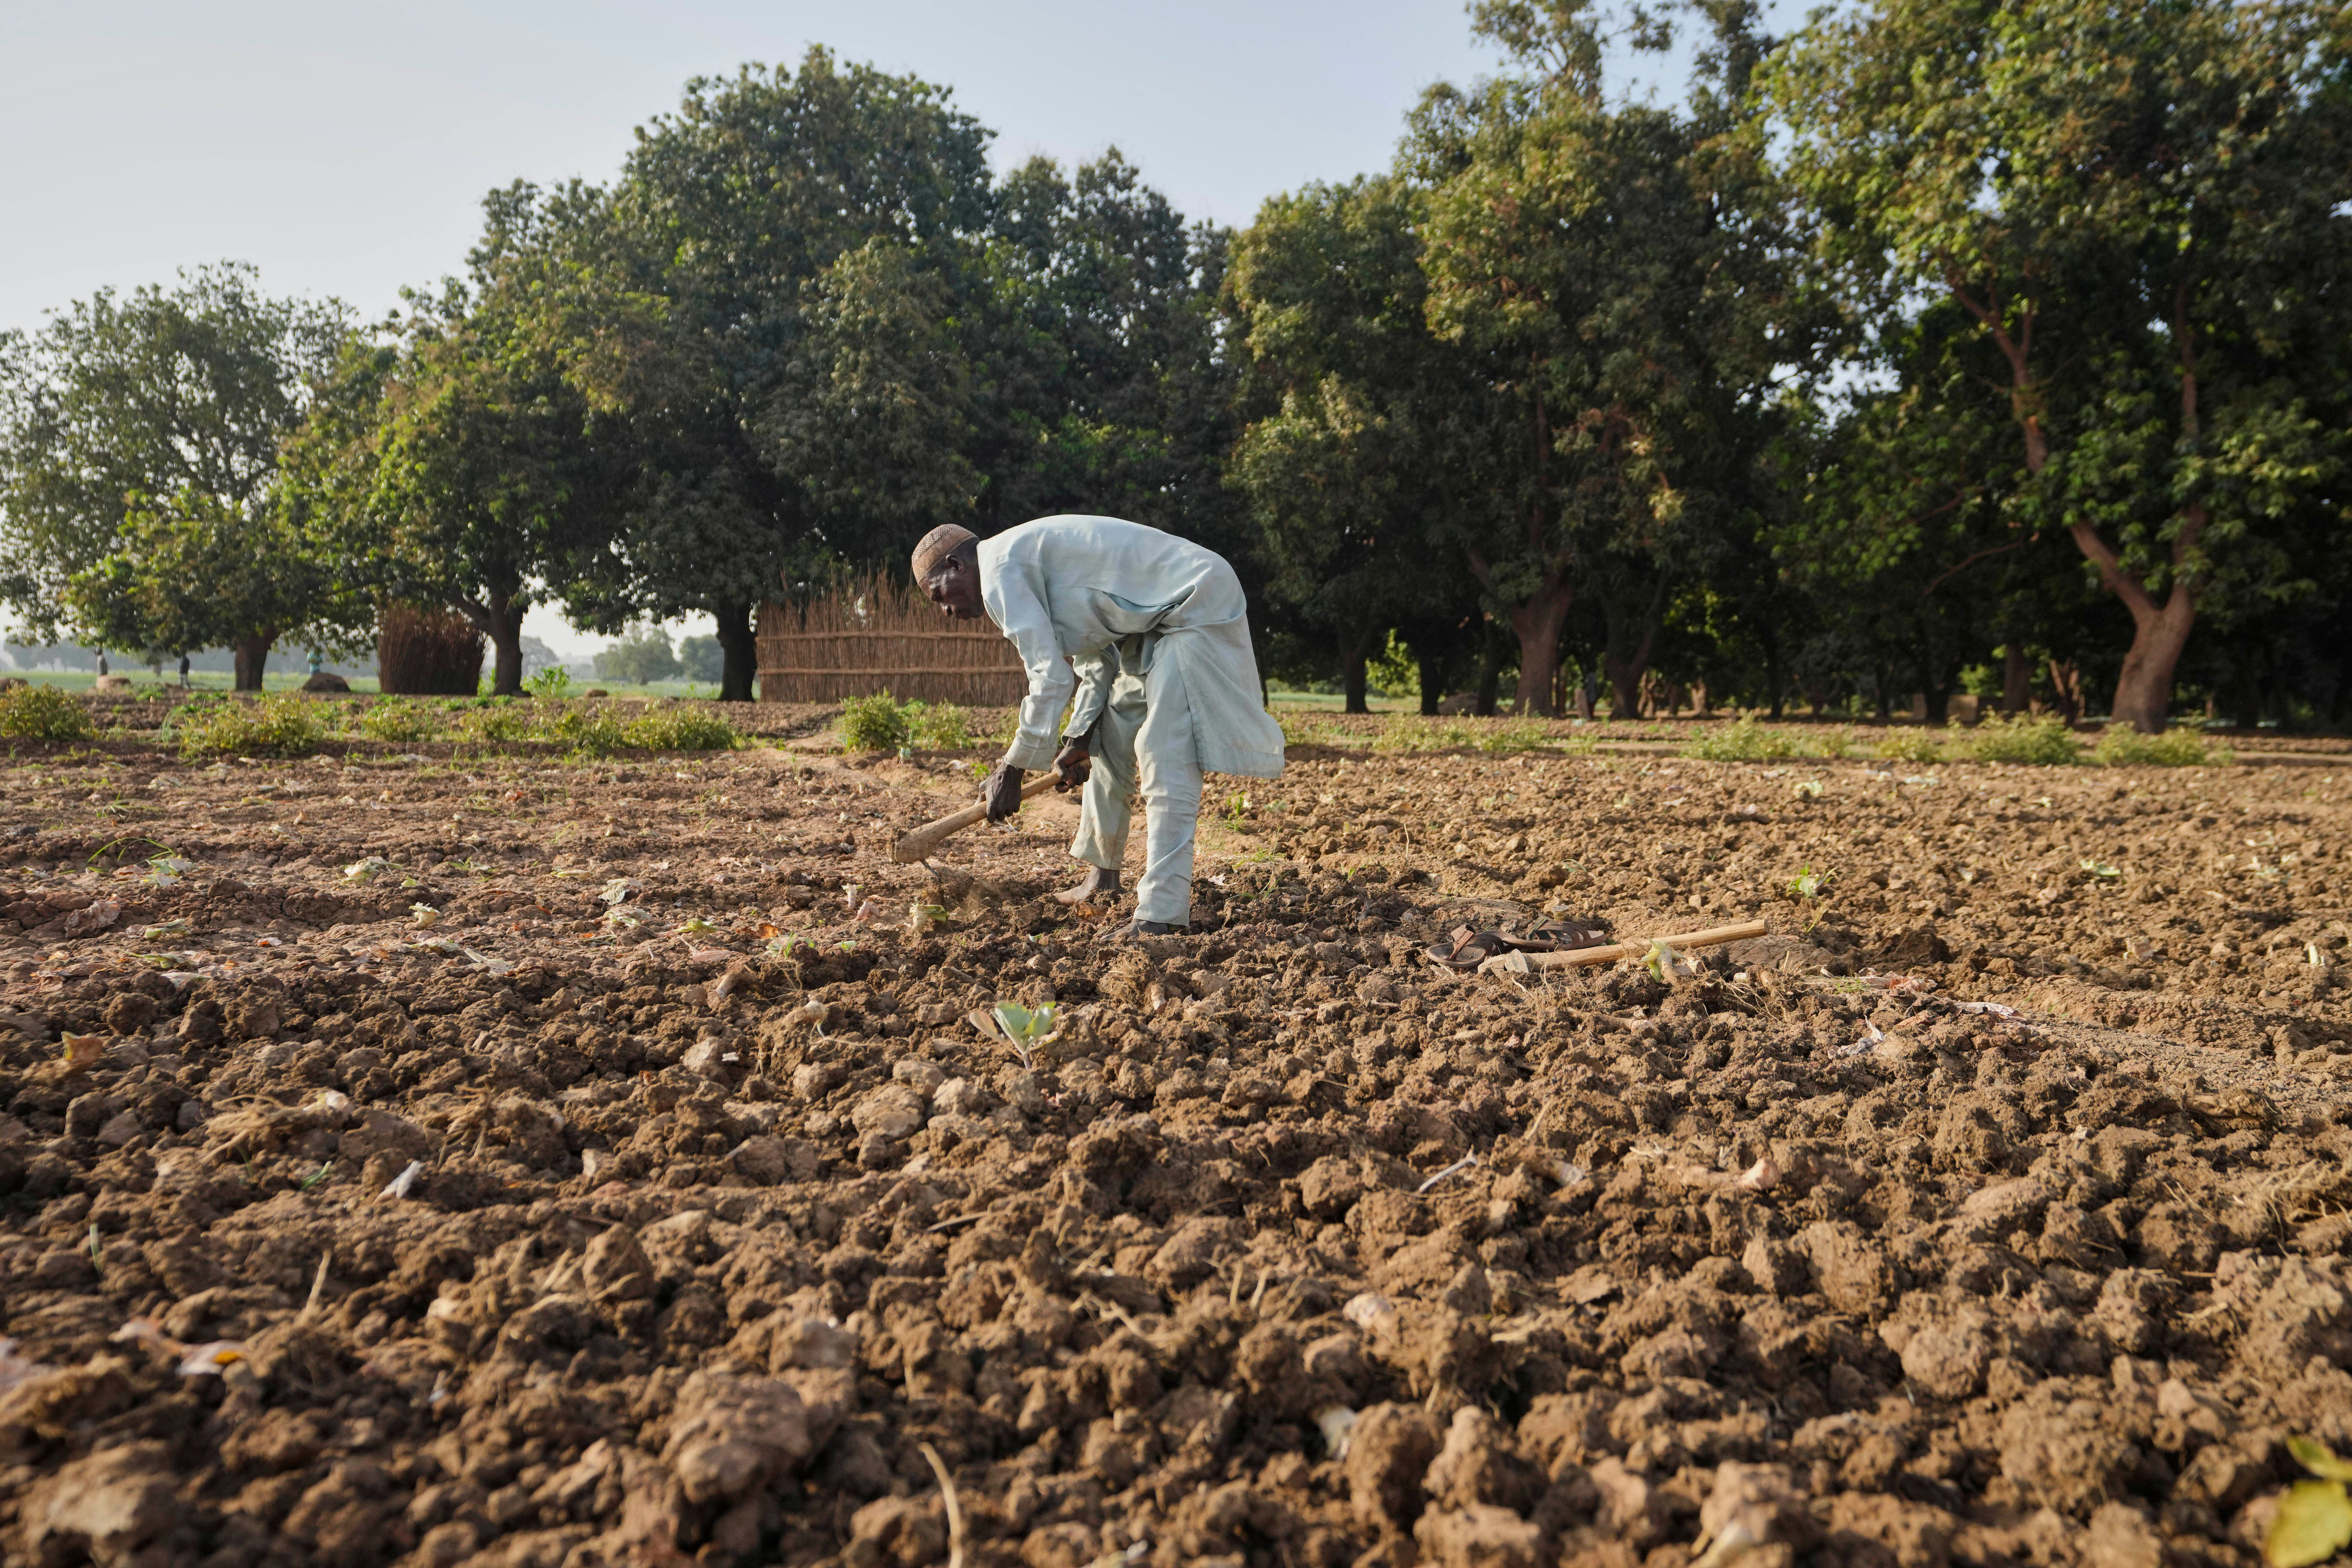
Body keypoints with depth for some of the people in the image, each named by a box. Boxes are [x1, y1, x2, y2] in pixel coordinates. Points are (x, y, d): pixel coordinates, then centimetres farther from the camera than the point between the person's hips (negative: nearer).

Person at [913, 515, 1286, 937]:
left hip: (1196, 608, -11)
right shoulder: (1027, 564, 16)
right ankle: (1103, 875, 33)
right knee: (1108, 742, 19)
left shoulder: (1000, 571, -16)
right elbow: (1096, 658, 17)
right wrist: (1079, 737, 11)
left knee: (1167, 758, -18)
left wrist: (1011, 770, -13)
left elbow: (1050, 676, -21)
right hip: (1156, 617, 11)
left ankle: (1162, 914, -19)